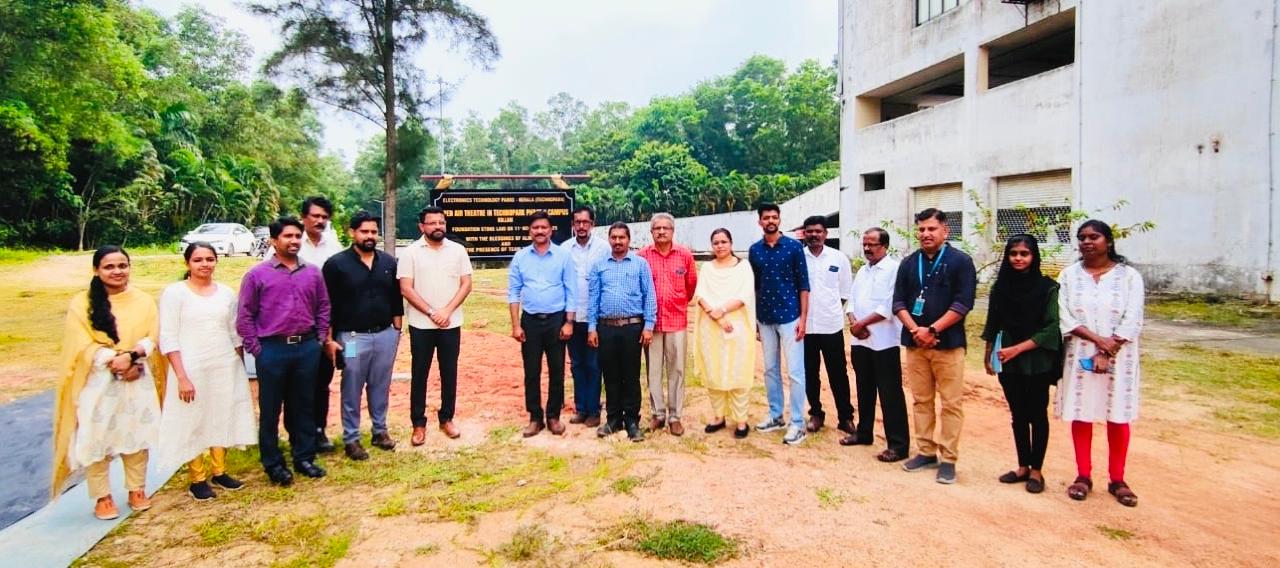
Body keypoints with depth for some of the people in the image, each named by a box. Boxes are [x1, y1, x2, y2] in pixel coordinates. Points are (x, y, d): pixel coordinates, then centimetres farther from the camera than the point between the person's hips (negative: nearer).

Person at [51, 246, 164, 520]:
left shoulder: (143, 301, 6)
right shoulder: (81, 304, -1)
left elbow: (152, 338, -1)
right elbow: (83, 346, -7)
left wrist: (131, 356, -19)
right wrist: (114, 362, -20)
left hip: (138, 381, 2)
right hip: (98, 382, -2)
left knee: (137, 435, 9)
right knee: (97, 439, 1)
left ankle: (137, 490, 22)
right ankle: (102, 497, 15)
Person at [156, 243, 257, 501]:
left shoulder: (226, 293, 7)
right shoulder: (175, 292, -5)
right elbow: (168, 338, -9)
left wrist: (240, 370, 11)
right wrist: (181, 376, -15)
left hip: (226, 368, 4)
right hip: (192, 369, -4)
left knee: (223, 418, 10)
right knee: (193, 421, 4)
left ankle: (219, 471, 25)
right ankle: (197, 478, 17)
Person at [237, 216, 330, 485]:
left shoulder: (313, 272, 7)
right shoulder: (257, 274, -2)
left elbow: (323, 308, 13)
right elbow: (245, 315, -1)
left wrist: (320, 339, 6)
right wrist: (255, 348, -5)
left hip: (307, 348, 3)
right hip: (272, 349, -3)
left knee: (304, 406, 12)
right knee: (270, 409, 7)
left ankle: (304, 457, 24)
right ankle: (273, 463, 20)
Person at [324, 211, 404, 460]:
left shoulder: (388, 262, 6)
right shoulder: (337, 263, -7)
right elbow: (328, 305, -6)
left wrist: (397, 329, 9)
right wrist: (329, 339, -8)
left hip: (386, 335, 4)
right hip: (353, 337, -3)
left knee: (381, 386, 14)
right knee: (352, 390, 7)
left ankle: (380, 430, 28)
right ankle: (351, 438, 18)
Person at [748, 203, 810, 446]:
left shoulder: (794, 246, -4)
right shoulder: (754, 250, 6)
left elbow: (803, 284, -4)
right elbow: (753, 286, 11)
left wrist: (803, 317, -10)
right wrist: (753, 318, 9)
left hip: (789, 316, -4)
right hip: (765, 318, 4)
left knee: (795, 371, -2)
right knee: (770, 369, 12)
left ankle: (798, 423, 4)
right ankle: (775, 416, 24)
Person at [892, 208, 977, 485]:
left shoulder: (960, 261, -3)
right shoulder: (908, 263, 10)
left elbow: (963, 303, -10)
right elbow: (899, 302, 7)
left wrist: (932, 330, -15)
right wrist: (914, 330, -10)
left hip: (948, 343, -4)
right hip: (914, 342, 4)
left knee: (951, 403, 0)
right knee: (921, 400, 10)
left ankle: (948, 459, 8)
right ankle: (926, 451, 21)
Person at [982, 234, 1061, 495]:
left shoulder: (1047, 287, -7)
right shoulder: (1000, 287, 5)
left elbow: (1051, 328, -10)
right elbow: (993, 324, 10)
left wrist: (1018, 348, -16)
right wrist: (988, 355, 9)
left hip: (1036, 362, -3)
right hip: (1008, 362, 4)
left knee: (1037, 415, 6)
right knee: (1018, 415, 11)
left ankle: (1036, 471, 16)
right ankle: (1023, 467, 22)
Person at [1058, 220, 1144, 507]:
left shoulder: (1129, 276, 0)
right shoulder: (1069, 275, 3)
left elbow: (1132, 321, -6)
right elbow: (1065, 317, -3)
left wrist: (1106, 353, -14)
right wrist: (1098, 339, -15)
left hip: (1118, 358, -1)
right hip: (1080, 356, 1)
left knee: (1118, 417, 5)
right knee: (1080, 414, 5)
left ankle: (1117, 479, 17)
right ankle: (1083, 475, 16)